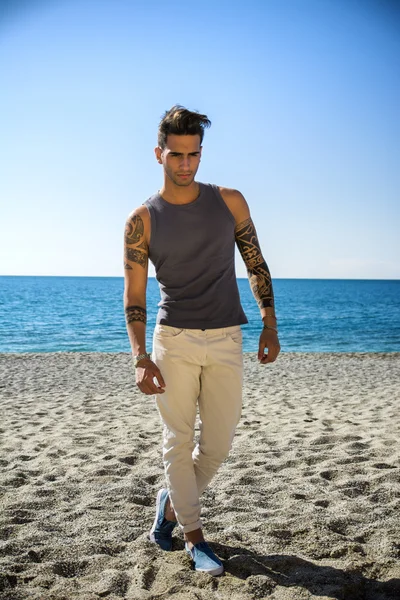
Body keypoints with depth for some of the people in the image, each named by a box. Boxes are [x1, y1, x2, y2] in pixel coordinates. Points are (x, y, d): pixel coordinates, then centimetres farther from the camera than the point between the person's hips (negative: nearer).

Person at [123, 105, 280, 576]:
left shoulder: (229, 201, 3)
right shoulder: (142, 220, -1)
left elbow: (256, 265, 9)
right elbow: (134, 296, -2)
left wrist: (270, 325, 3)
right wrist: (140, 358, -12)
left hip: (226, 341, 2)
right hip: (173, 340, -1)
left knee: (218, 444, 8)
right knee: (179, 442, 5)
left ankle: (172, 501, 35)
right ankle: (194, 537, 23)